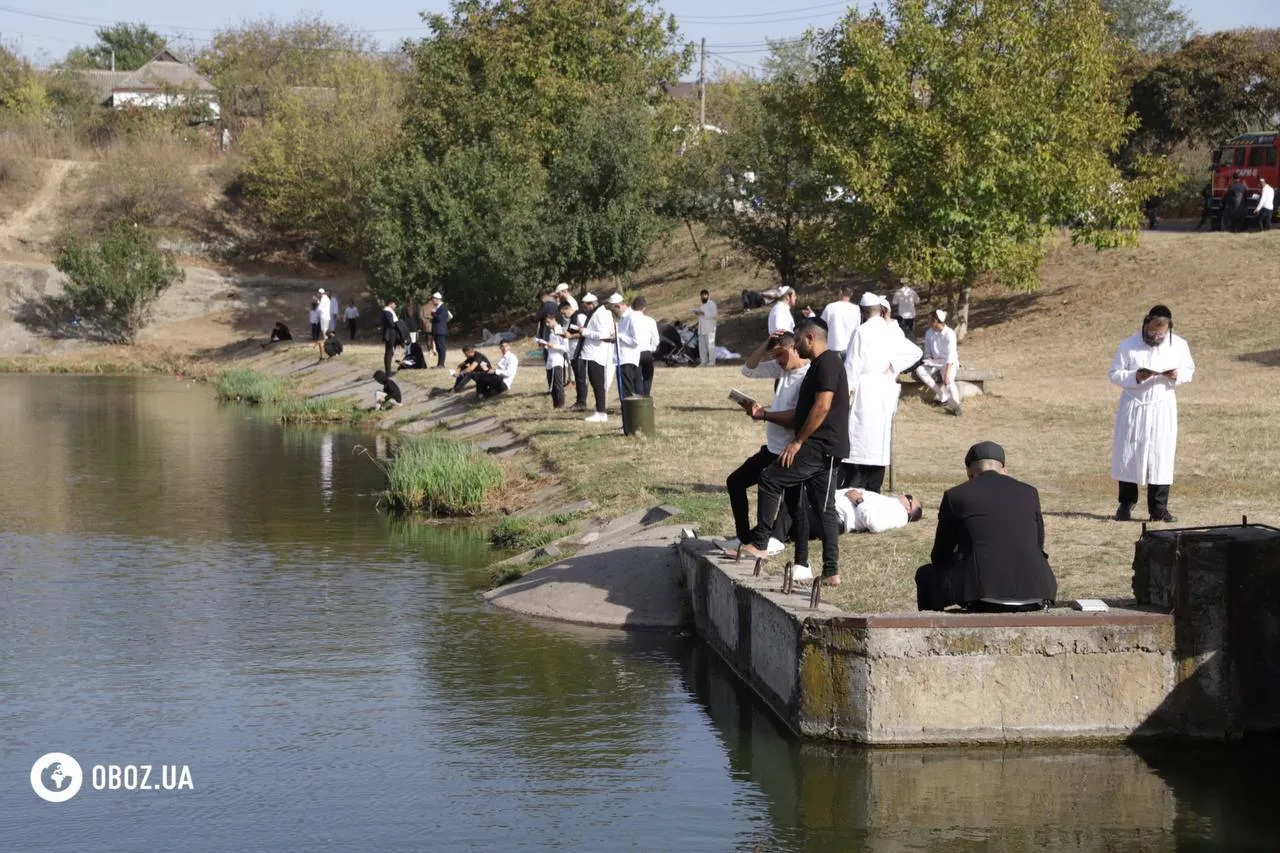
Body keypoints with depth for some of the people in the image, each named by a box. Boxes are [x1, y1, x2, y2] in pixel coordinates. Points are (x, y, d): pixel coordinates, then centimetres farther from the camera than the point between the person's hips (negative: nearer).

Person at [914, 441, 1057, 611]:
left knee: (926, 575, 23)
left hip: (983, 590, -3)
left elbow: (939, 556, 16)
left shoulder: (956, 495, 8)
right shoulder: (1029, 492, 17)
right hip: (1034, 595, 3)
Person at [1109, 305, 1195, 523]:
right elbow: (1115, 374, -5)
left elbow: (1189, 370, 8)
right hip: (1134, 406, -1)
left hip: (1162, 408, 1)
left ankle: (1159, 508, 5)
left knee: (1161, 455, -1)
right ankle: (1126, 504, 14)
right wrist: (1135, 377, -23)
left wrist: (1177, 376, -14)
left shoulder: (1179, 346, -3)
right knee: (1127, 453, 2)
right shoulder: (1128, 346, -8)